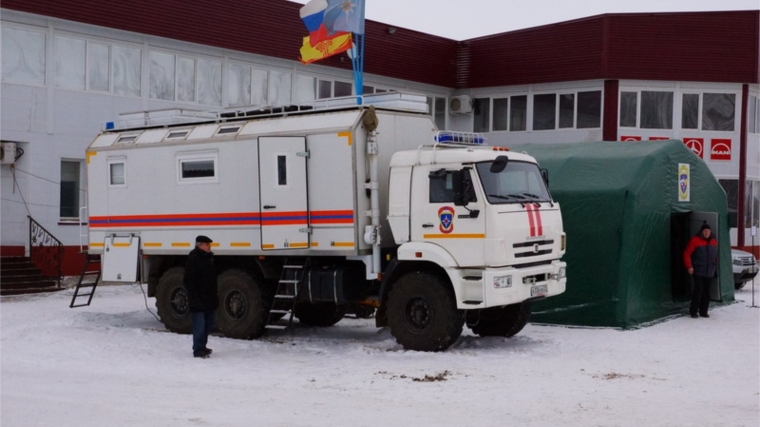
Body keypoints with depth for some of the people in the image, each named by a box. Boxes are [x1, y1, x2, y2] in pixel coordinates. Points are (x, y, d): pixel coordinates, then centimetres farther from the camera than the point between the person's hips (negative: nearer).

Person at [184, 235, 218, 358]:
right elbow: (189, 281, -15)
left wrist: (215, 296, 17)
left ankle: (202, 347, 28)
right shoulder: (193, 259, -12)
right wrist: (194, 298, -20)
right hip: (198, 300, -9)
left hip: (209, 298, 9)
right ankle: (198, 350, 2)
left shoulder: (209, 258, 13)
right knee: (199, 326, -5)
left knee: (208, 324, 15)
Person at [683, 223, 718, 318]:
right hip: (698, 271, -5)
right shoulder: (695, 241, -8)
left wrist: (715, 266, 15)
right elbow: (687, 254, -8)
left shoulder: (714, 242, 11)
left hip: (709, 272, 5)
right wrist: (689, 266, -13)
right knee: (698, 291, -9)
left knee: (706, 292, 6)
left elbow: (715, 256, 21)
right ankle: (693, 311, 1)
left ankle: (703, 311, 14)